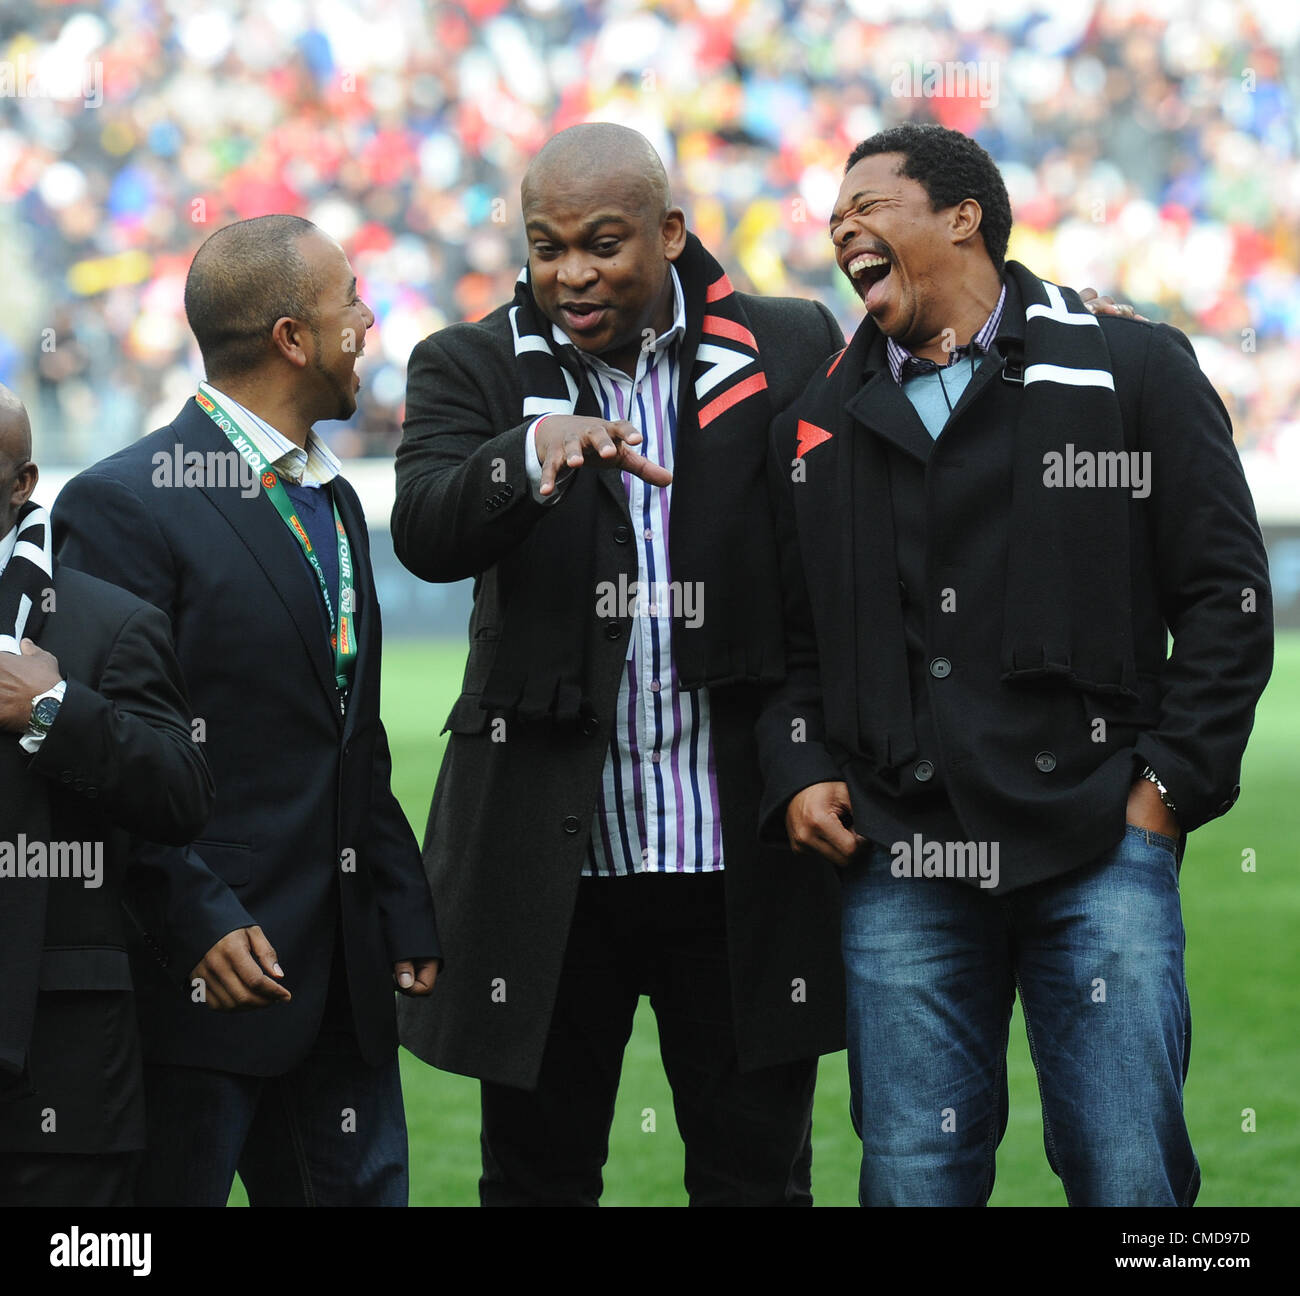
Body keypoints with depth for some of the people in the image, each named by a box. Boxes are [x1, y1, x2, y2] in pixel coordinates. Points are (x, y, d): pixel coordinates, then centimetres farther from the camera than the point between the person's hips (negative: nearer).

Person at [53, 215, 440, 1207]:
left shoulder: (332, 501, 17)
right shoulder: (125, 505, -10)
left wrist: (407, 912, 14)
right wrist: (197, 927, -21)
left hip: (345, 977, 8)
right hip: (207, 968, -8)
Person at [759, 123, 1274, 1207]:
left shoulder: (1134, 373, 6)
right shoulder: (820, 425, 16)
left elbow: (1226, 597, 4)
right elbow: (789, 638, 19)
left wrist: (1167, 782, -4)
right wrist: (798, 775, 2)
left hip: (1099, 848, -3)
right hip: (898, 865, 3)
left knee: (1130, 1174, -6)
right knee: (914, 1176, 1)